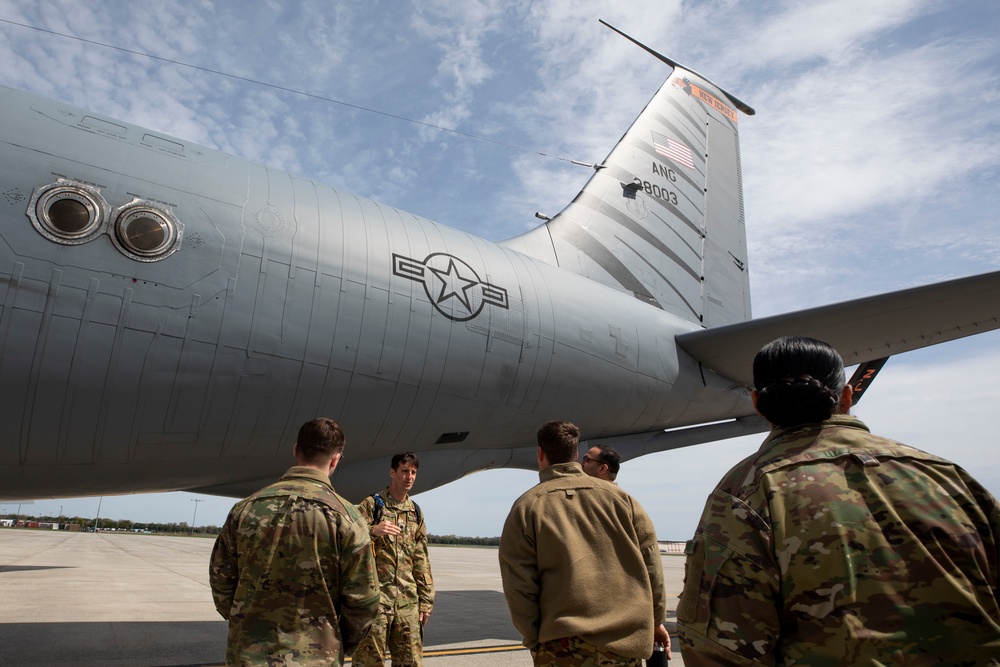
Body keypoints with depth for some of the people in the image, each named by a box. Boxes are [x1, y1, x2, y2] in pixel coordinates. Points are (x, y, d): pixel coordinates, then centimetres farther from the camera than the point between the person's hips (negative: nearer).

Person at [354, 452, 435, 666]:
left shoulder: (416, 513, 14)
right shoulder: (371, 504, -2)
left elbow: (421, 561, 15)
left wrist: (426, 599, 11)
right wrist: (373, 531, -29)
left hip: (408, 600, 5)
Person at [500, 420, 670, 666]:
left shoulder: (527, 507, -1)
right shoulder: (618, 496, 6)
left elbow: (519, 588, -5)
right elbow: (650, 561, 6)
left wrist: (536, 641, 4)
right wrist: (656, 620, 15)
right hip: (629, 642, 3)